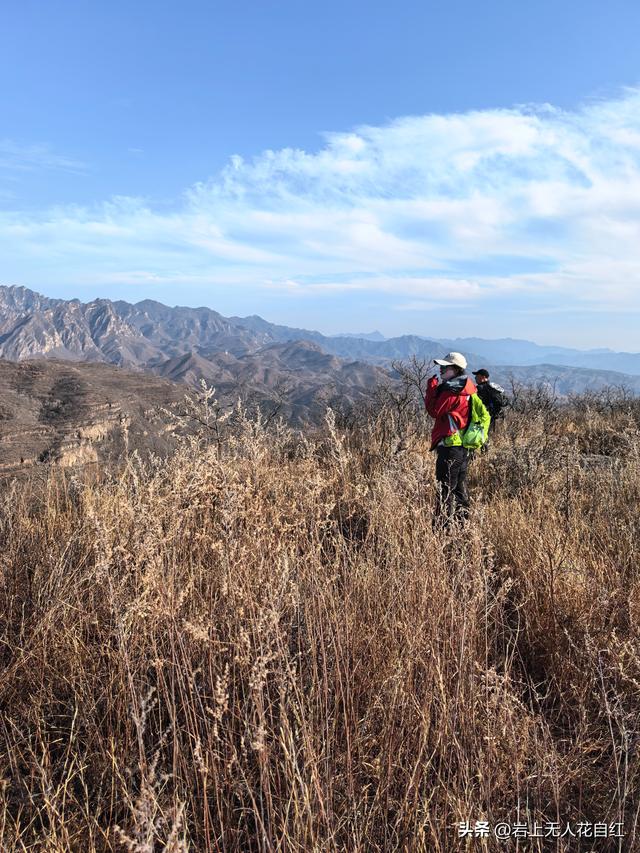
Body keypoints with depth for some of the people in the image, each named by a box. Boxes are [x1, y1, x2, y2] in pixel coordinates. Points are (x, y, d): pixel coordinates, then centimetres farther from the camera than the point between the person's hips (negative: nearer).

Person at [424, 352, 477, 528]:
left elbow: (434, 410, -16)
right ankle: (462, 522, 26)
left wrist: (432, 382, -12)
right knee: (460, 487, 17)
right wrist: (435, 383, 13)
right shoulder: (465, 389, 15)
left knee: (445, 488, -6)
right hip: (462, 446, 10)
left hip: (450, 445, -10)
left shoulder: (452, 391, -16)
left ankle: (441, 525, -3)